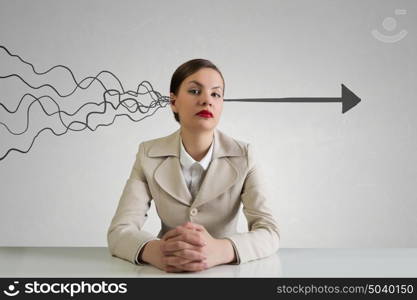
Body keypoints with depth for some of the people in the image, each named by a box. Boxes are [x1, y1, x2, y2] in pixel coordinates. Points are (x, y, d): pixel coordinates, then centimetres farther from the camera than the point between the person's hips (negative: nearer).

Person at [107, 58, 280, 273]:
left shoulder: (243, 156, -7)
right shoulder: (148, 155, -5)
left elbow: (269, 233, -16)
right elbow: (119, 231, -13)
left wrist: (219, 251, -37)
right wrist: (154, 251, -36)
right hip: (166, 272, 0)